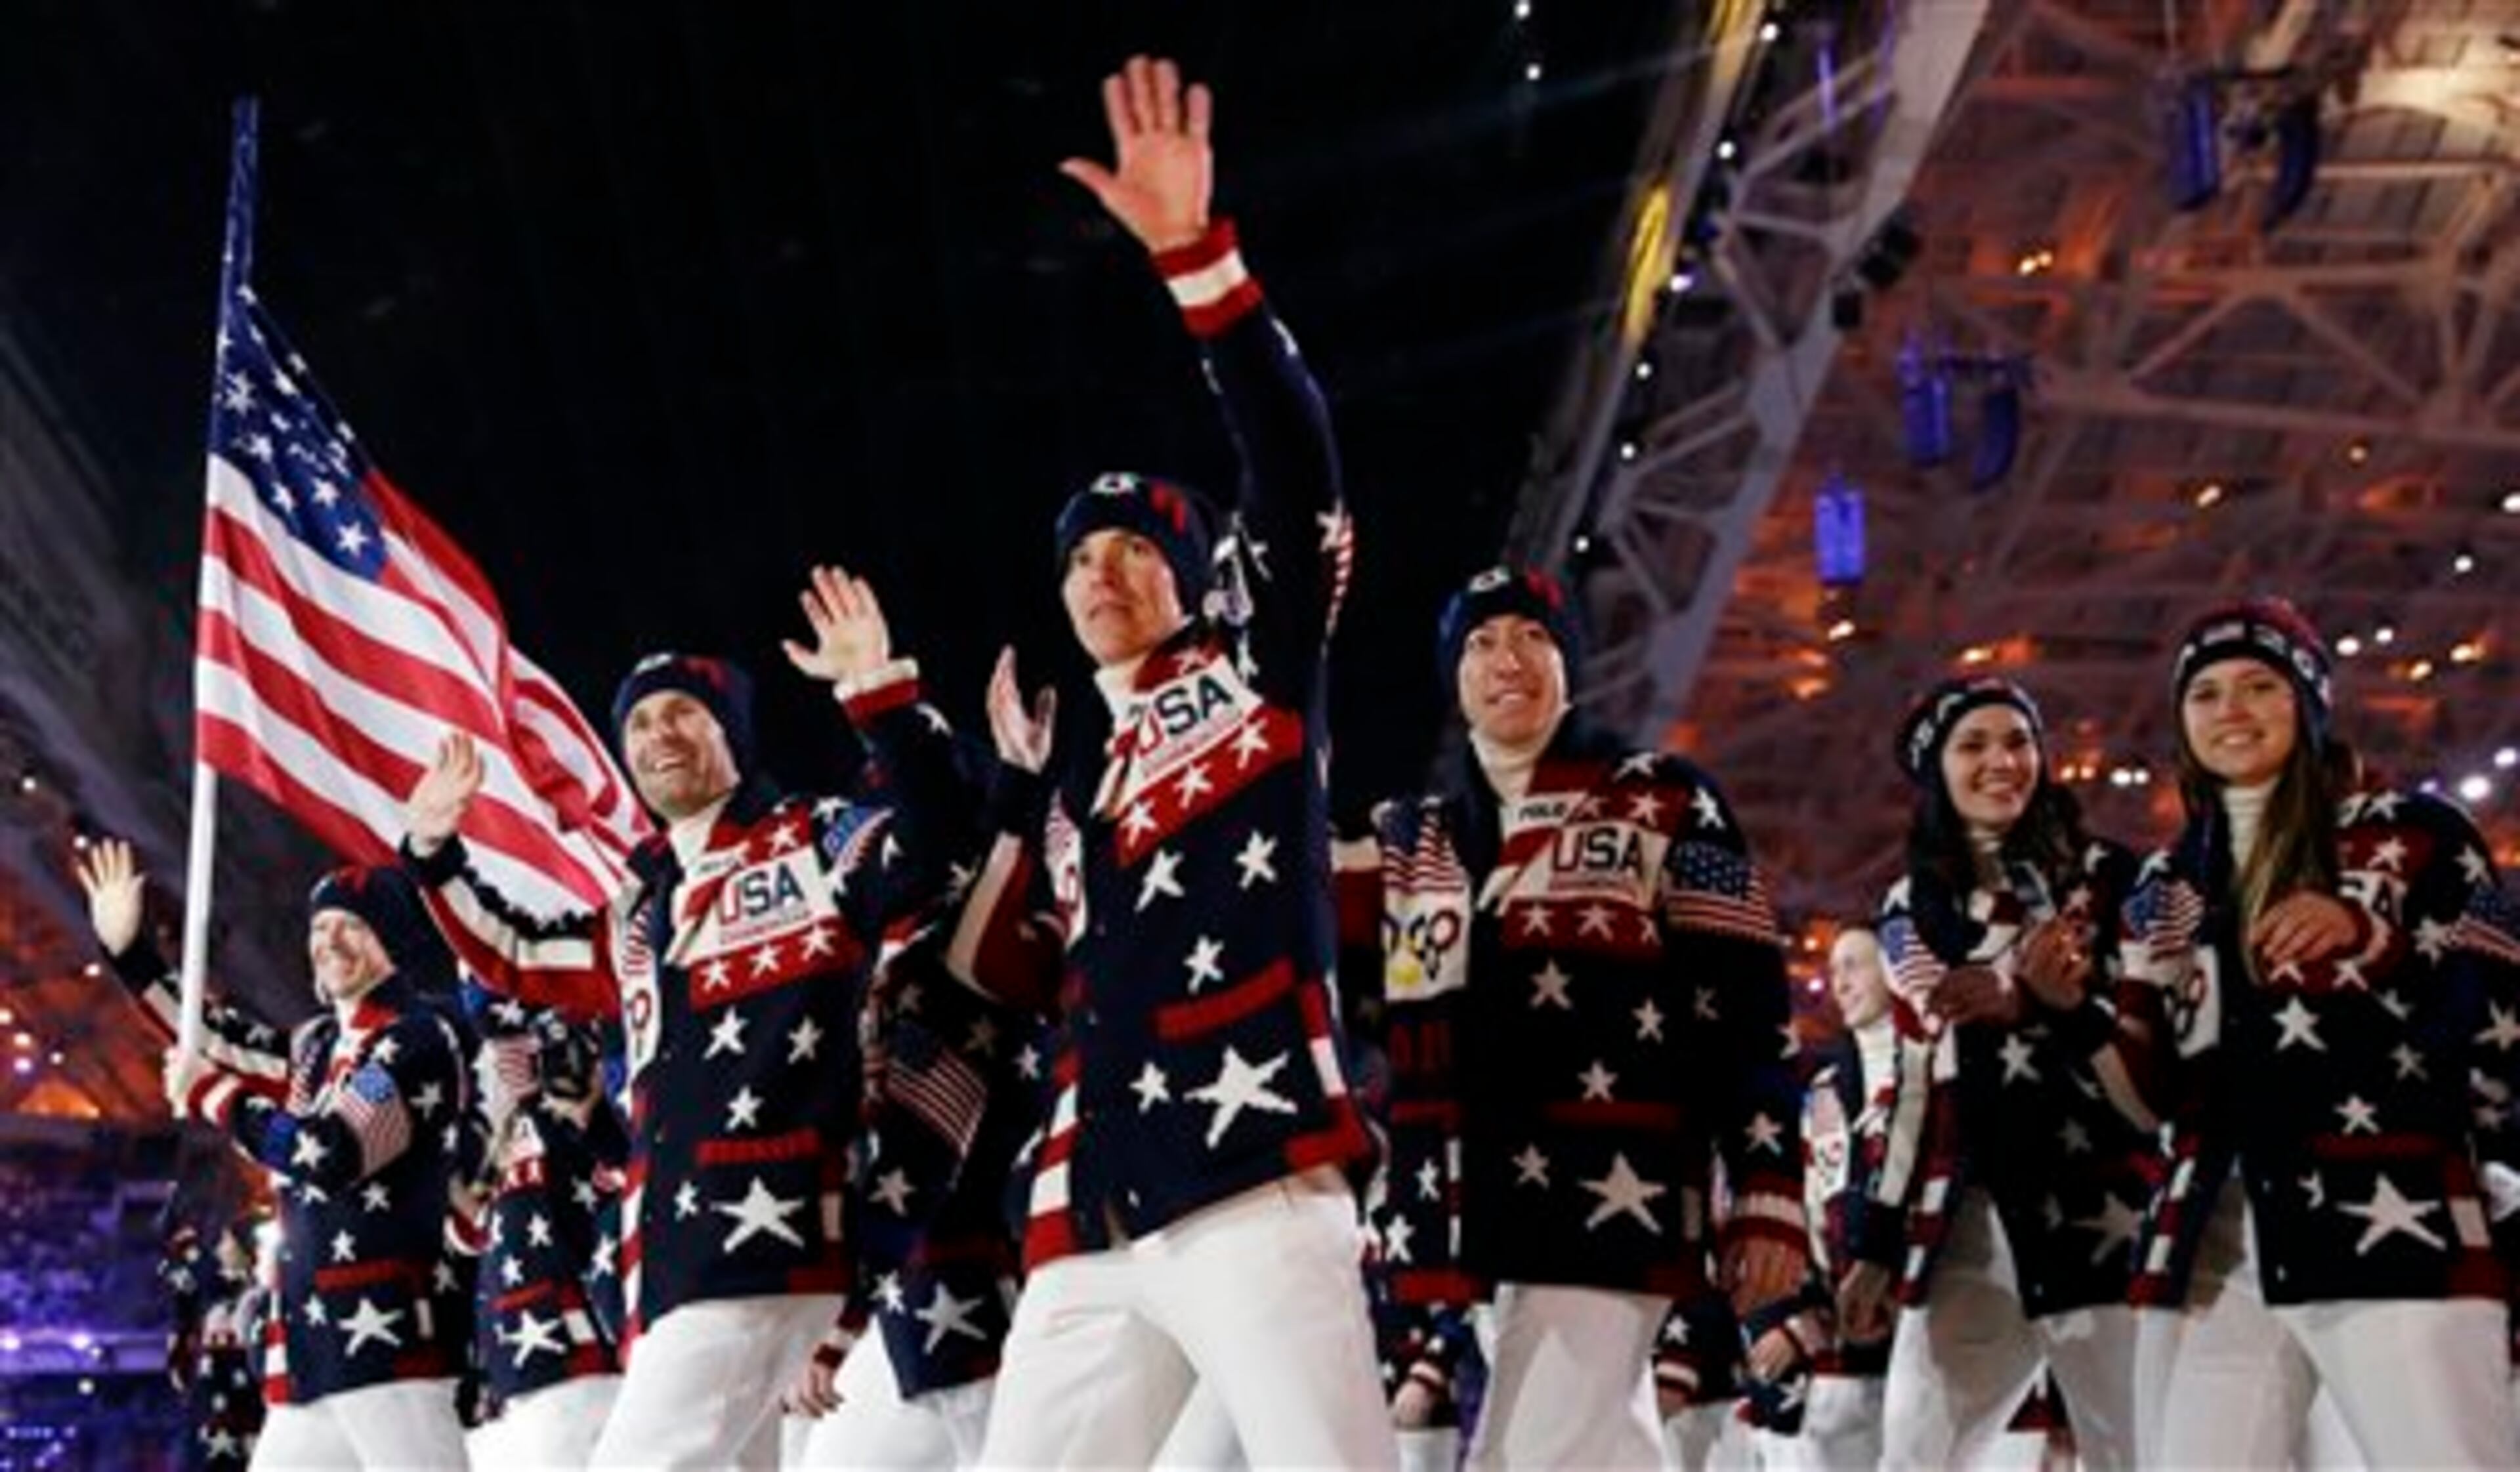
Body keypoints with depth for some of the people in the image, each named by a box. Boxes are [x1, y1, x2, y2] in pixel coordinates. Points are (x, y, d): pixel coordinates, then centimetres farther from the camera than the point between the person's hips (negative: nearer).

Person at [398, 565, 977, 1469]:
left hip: (762, 1246, -8)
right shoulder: (638, 918, 25)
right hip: (675, 1259, 9)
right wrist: (434, 853, 29)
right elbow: (515, 961, 39)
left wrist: (880, 691, -25)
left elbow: (936, 839, -15)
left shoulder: (813, 846, 3)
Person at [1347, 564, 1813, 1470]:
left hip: (1613, 1198, -5)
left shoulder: (1661, 805, 4)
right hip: (1488, 1203, 5)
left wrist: (1764, 1194, -9)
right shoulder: (1412, 838, 18)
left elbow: (1744, 1005, -1)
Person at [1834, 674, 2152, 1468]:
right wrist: (1878, 1245, 12)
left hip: (2099, 1192, -3)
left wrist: (2029, 1003, -22)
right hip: (1972, 1212, 3)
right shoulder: (1911, 912, 18)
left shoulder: (2105, 874, 8)